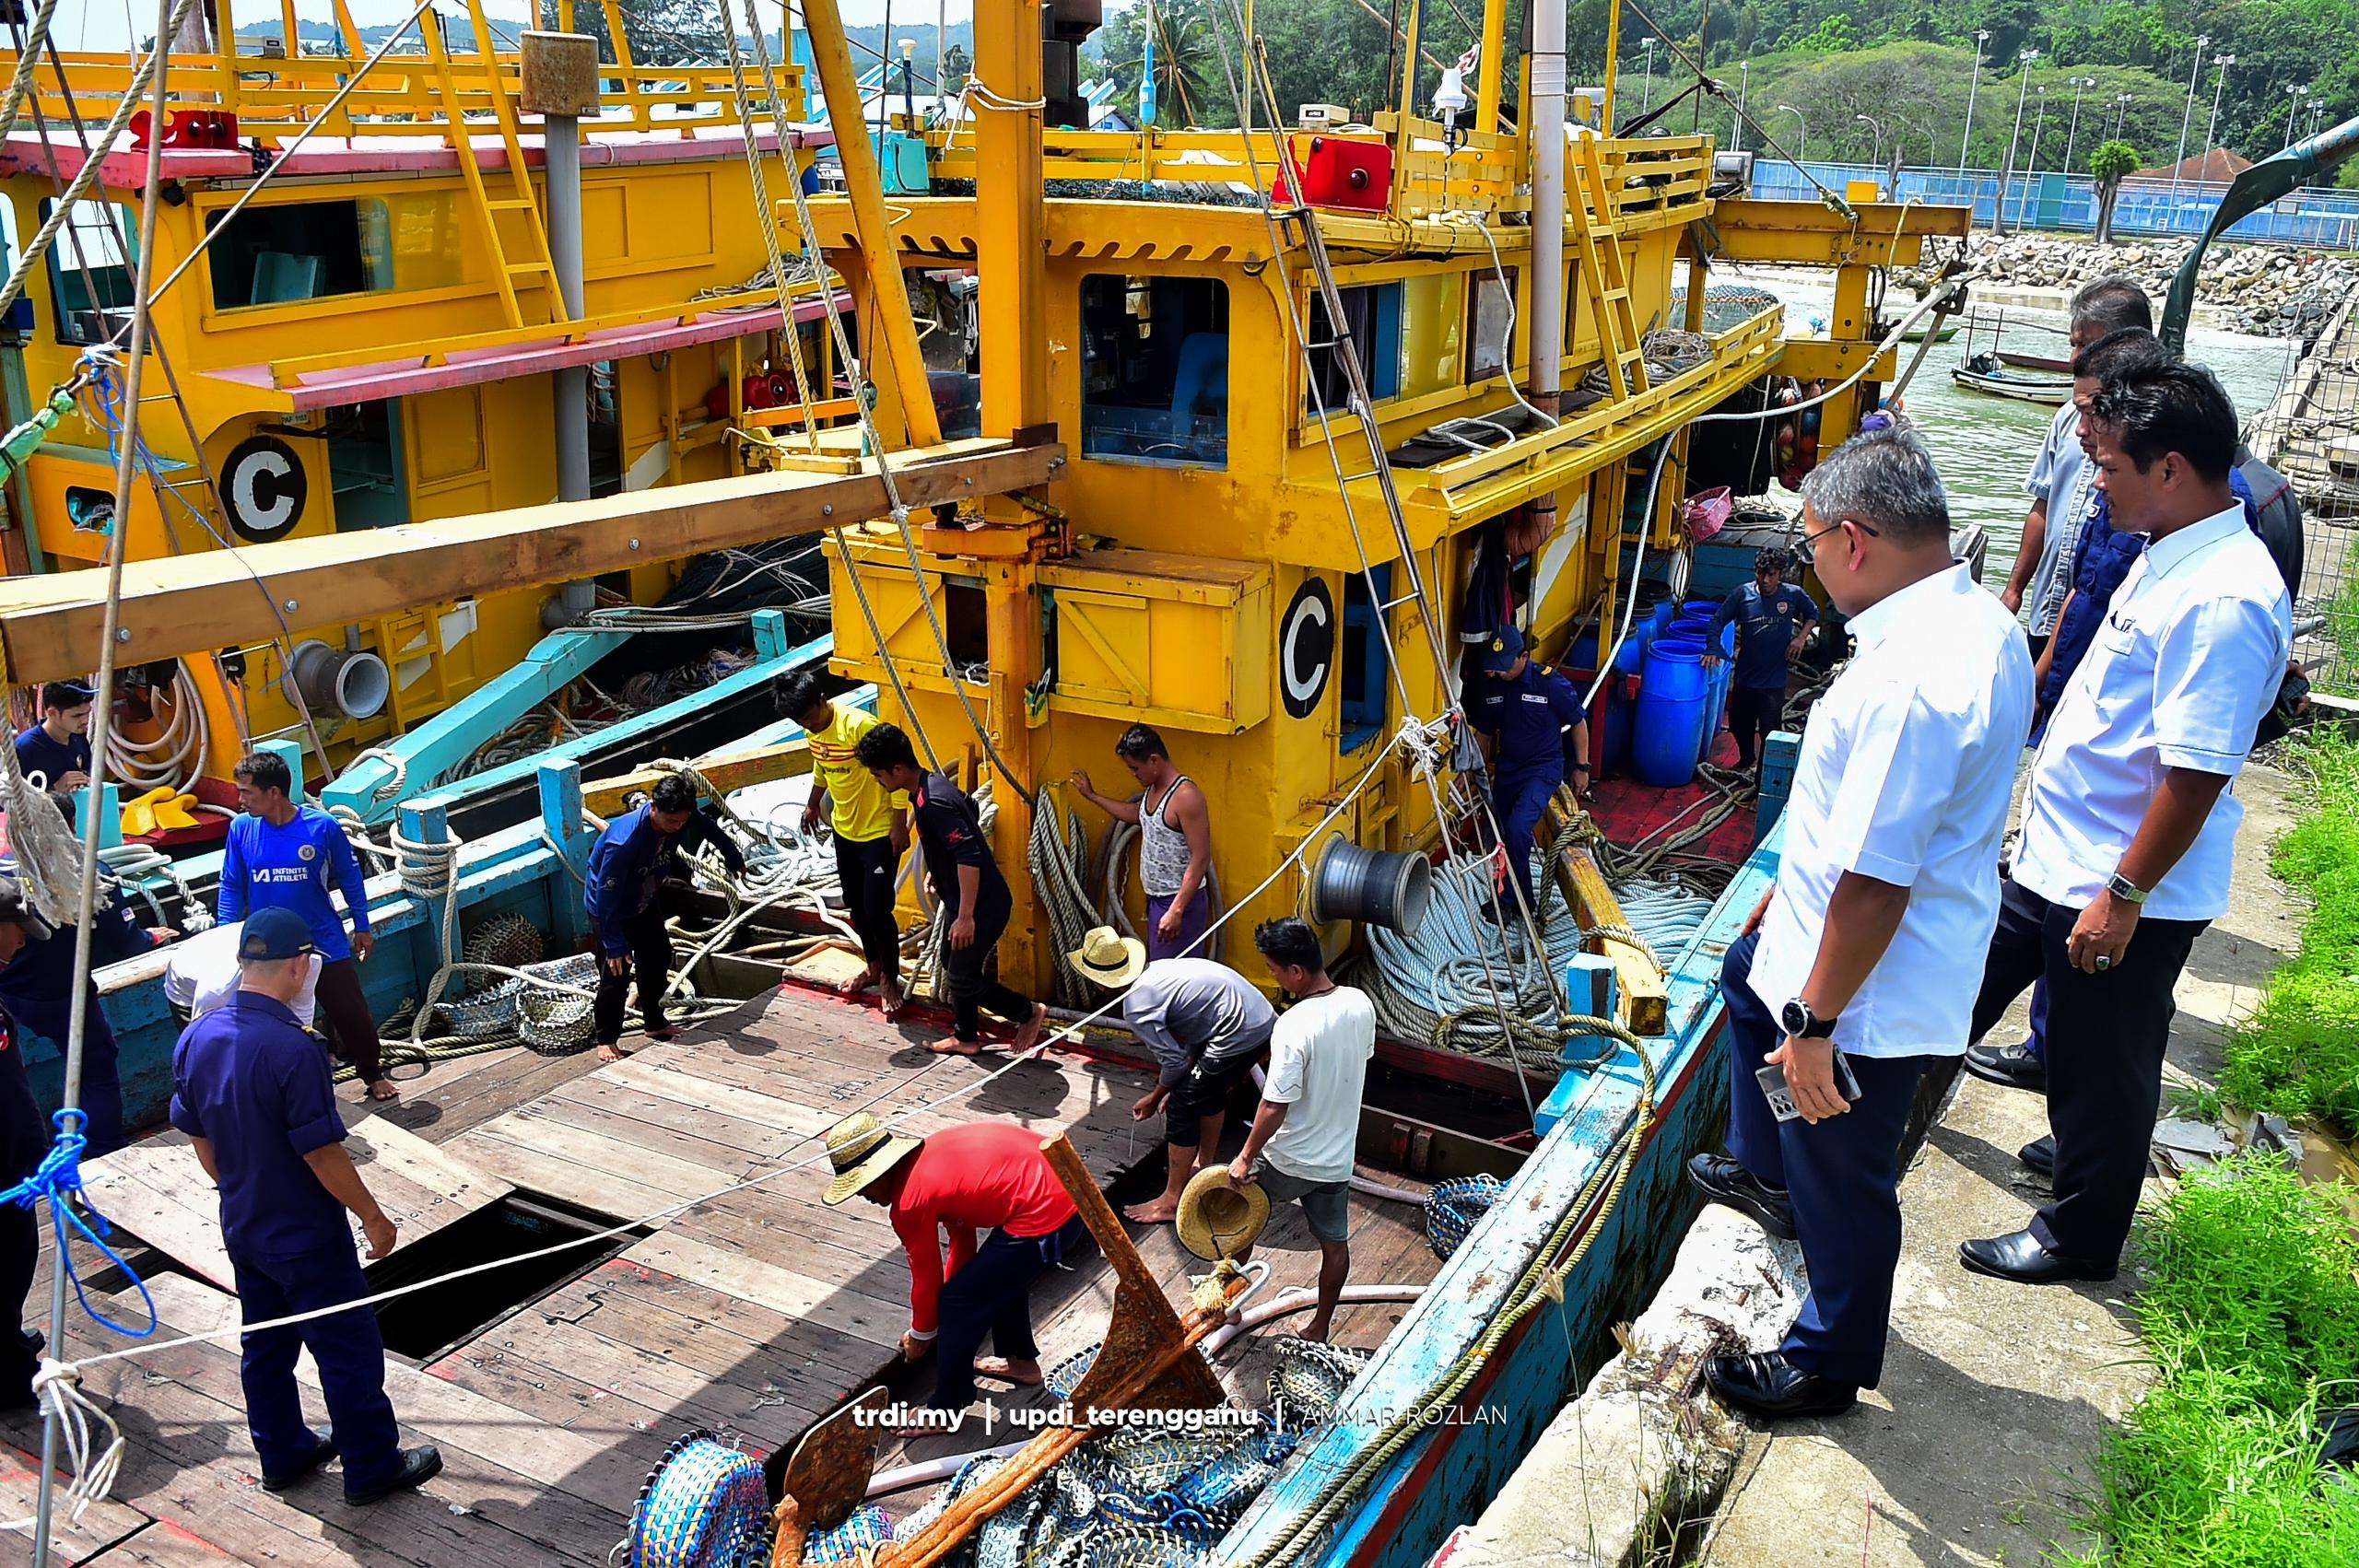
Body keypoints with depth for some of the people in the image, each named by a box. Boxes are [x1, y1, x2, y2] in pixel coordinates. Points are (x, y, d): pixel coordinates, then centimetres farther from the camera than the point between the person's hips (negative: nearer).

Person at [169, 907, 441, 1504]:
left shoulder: (196, 1038, -5)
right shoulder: (291, 1049, -29)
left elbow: (199, 1138, 6)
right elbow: (322, 1154, -24)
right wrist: (373, 1217, -11)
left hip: (242, 1229, 8)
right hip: (305, 1237, -8)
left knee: (266, 1345, 21)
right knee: (349, 1350, 7)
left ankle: (283, 1455, 37)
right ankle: (373, 1468, 19)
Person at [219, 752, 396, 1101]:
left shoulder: (322, 826, -15)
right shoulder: (241, 828, -9)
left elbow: (349, 877, -1)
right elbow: (231, 887, 2)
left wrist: (362, 928, 5)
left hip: (325, 943, -2)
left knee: (351, 1013, 6)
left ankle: (373, 1072, 28)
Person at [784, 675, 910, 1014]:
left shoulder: (861, 725, -26)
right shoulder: (814, 730, -2)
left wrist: (900, 826, -22)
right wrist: (813, 804, 31)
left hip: (880, 833, -8)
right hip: (845, 831, 8)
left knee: (877, 910, -5)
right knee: (856, 907, 17)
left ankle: (890, 978, 13)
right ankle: (873, 967, 36)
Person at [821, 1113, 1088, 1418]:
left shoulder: (910, 1202, -9)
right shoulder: (930, 1155, 16)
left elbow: (927, 1279, 4)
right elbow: (963, 1235, 26)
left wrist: (920, 1336, 22)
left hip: (1045, 1220, -9)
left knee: (957, 1303, 5)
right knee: (1001, 1274, 32)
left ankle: (945, 1411, 18)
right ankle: (1021, 1361, 49)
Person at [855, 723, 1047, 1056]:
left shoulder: (933, 802, -27)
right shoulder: (931, 786, 4)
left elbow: (969, 856, -32)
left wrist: (965, 916, -30)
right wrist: (936, 870, 30)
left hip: (982, 906, -10)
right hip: (964, 902, 10)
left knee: (963, 979, 0)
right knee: (953, 966, 19)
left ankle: (1030, 1012, 16)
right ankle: (966, 1038, 33)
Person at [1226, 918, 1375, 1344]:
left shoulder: (1293, 1027, -30)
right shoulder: (1360, 1004, -9)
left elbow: (1275, 1107, -26)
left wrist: (1246, 1158, -13)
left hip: (1289, 1162, -6)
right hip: (1338, 1156, 6)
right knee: (1334, 1243, 20)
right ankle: (1320, 1327, 36)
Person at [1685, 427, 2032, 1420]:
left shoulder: (1904, 684, -34)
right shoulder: (1980, 620, -1)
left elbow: (1874, 885, -32)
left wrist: (1814, 1022, -23)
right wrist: (1799, 885, 22)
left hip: (1872, 988, -11)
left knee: (1841, 1177, 10)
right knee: (1747, 975, 35)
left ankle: (1828, 1366, 35)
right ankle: (1768, 1174, 55)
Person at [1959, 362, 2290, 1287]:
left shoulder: (2223, 600, -26)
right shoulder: (2169, 557, 5)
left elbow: (2198, 771, -27)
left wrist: (2125, 895, -24)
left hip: (2123, 896, -10)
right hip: (2055, 863, 10)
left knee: (2099, 1070, 9)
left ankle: (2079, 1236, 29)